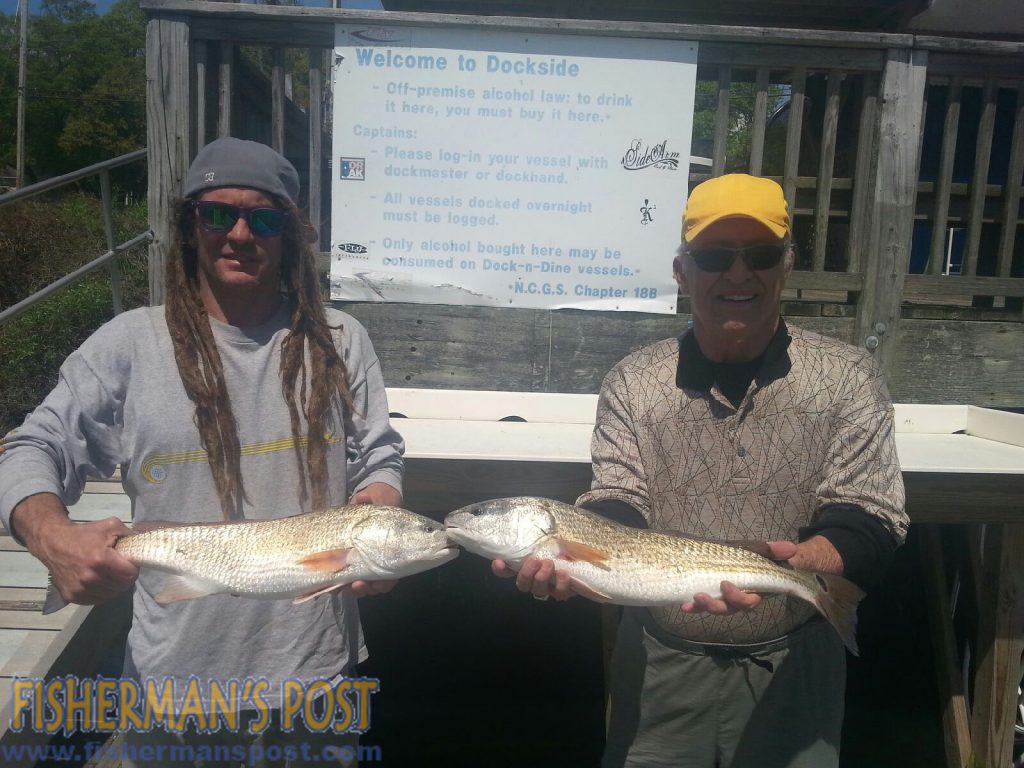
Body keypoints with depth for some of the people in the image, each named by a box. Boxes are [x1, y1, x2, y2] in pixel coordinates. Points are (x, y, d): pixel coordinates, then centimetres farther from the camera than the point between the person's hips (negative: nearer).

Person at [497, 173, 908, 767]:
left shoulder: (847, 377, -7)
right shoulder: (633, 382, -5)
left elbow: (871, 519, -11)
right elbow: (617, 505, -9)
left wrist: (796, 565, -32)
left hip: (791, 666, 0)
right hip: (661, 664, 1)